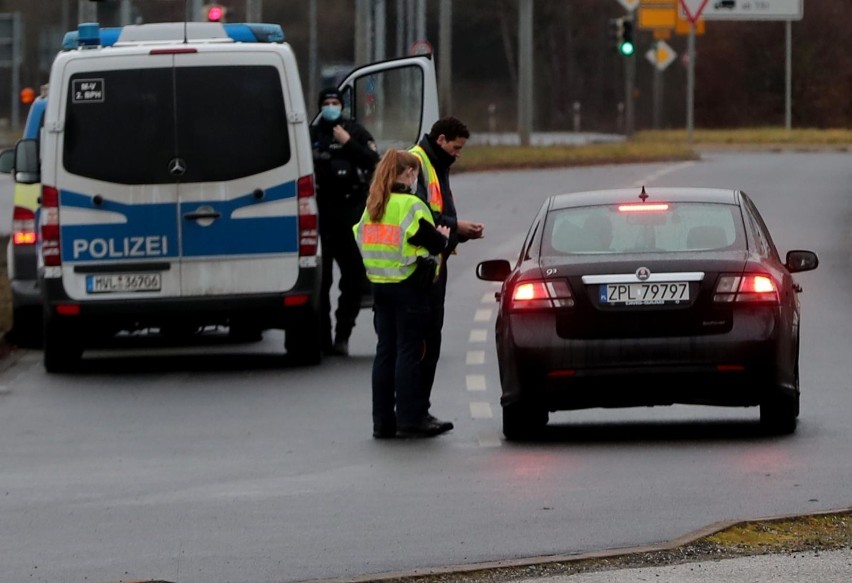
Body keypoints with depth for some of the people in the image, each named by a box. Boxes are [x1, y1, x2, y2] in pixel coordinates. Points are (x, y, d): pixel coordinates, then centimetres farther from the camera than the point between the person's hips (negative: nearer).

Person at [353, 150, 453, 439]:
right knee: (408, 351, -3)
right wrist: (444, 237, 6)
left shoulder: (372, 206, 11)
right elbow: (433, 242, -18)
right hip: (408, 286, -7)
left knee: (385, 350, 10)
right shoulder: (411, 206, -13)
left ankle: (383, 420, 11)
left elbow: (361, 240, 14)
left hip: (379, 284, 7)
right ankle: (411, 418, -2)